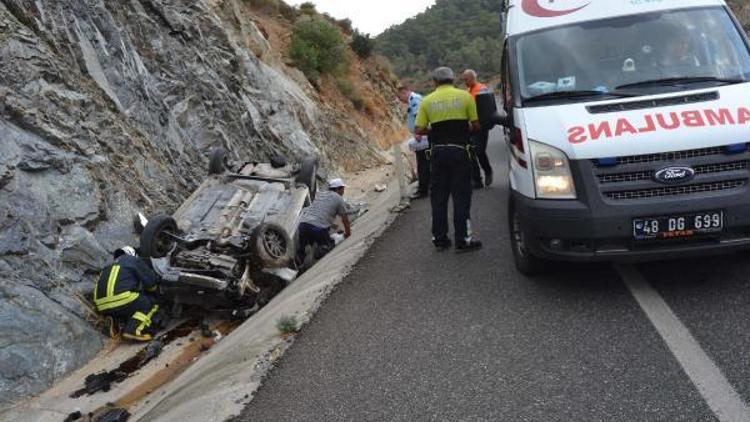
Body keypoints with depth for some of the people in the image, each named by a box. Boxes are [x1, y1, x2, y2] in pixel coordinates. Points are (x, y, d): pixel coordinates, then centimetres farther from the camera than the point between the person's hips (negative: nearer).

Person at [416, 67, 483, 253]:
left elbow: (419, 130, 0)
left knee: (438, 196, 10)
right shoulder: (464, 96, 0)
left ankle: (440, 239, 16)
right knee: (461, 196, 2)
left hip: (438, 151, 2)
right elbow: (476, 125, -1)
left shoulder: (427, 101, 4)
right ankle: (463, 240, 2)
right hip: (459, 150, -2)